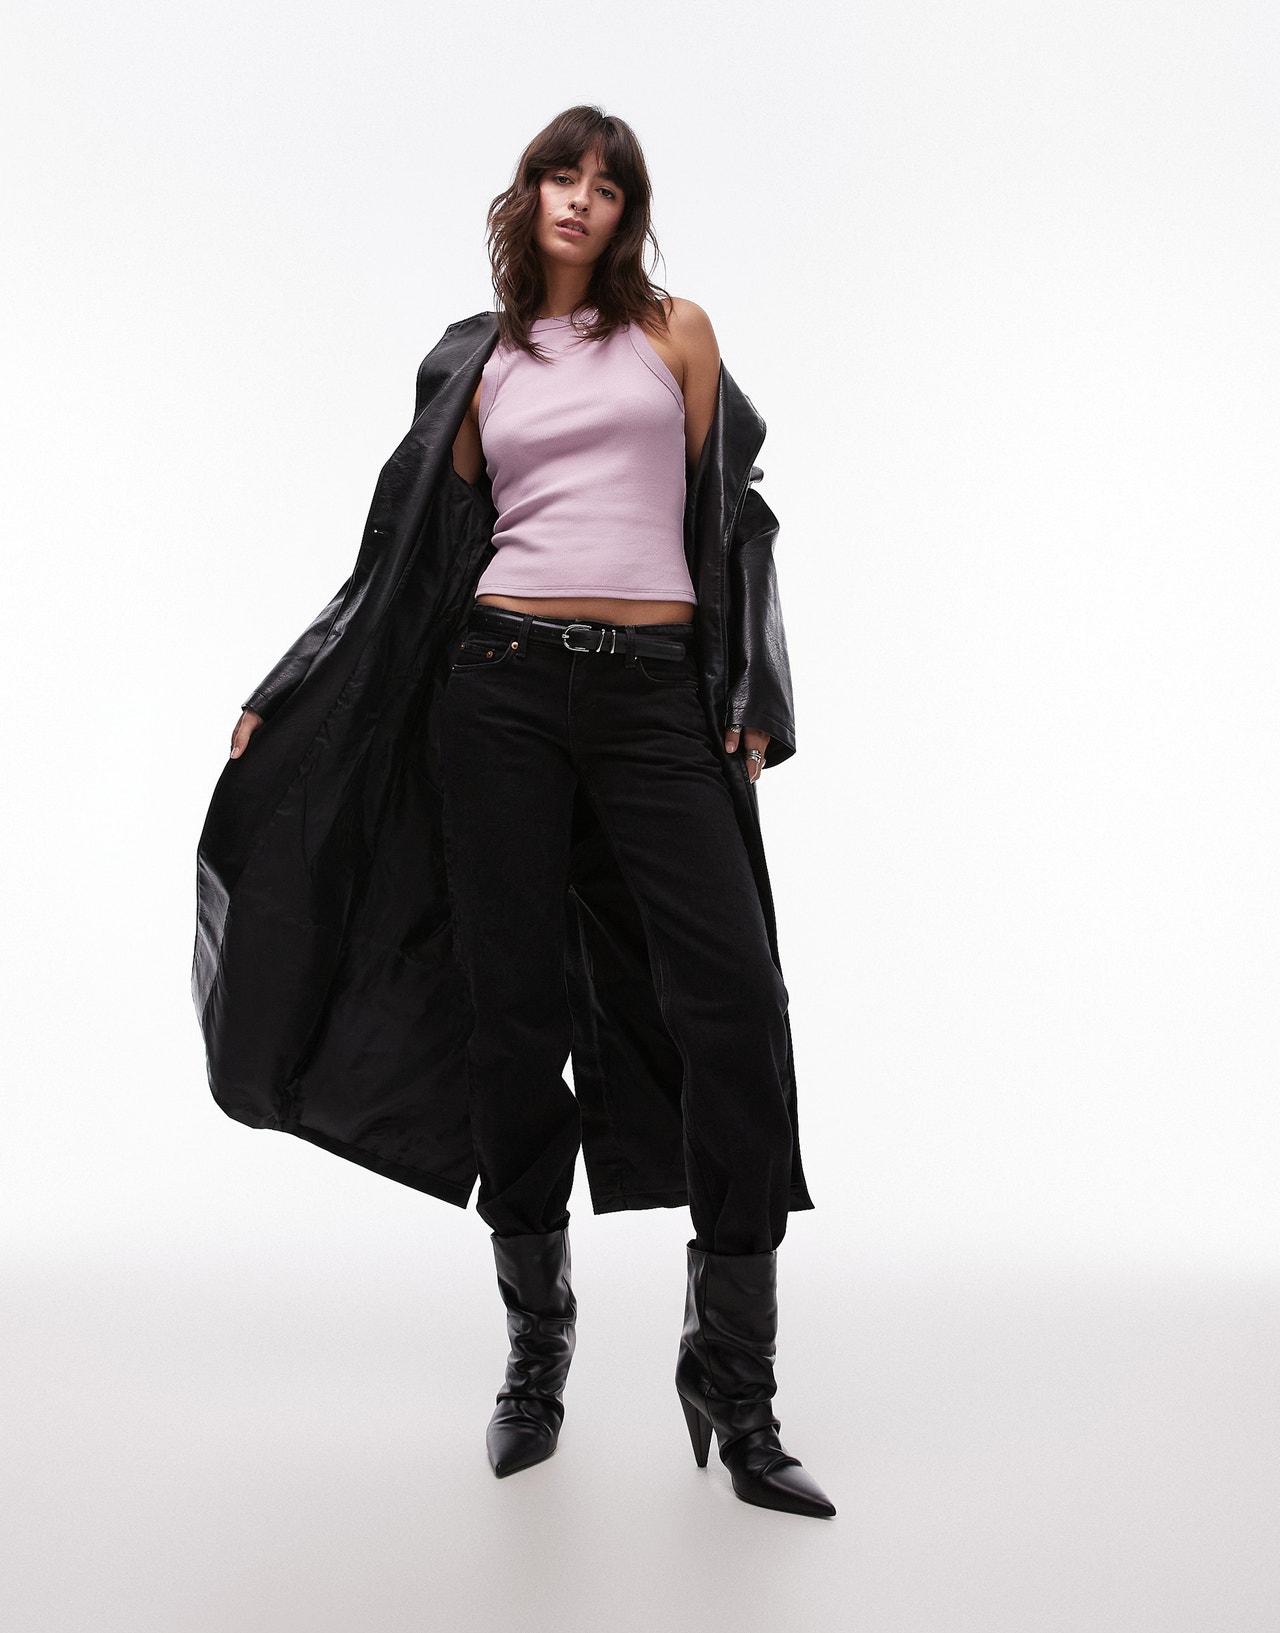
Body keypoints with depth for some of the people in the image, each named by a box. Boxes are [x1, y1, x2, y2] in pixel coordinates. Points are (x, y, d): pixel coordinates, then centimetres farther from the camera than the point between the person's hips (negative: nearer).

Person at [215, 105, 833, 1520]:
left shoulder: (677, 328, 15)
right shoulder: (480, 363, 16)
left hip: (655, 685, -1)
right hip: (505, 675, 1)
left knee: (736, 1000, -13)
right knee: (515, 1005, 0)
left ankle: (731, 1379, -2)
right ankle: (535, 1350, 16)